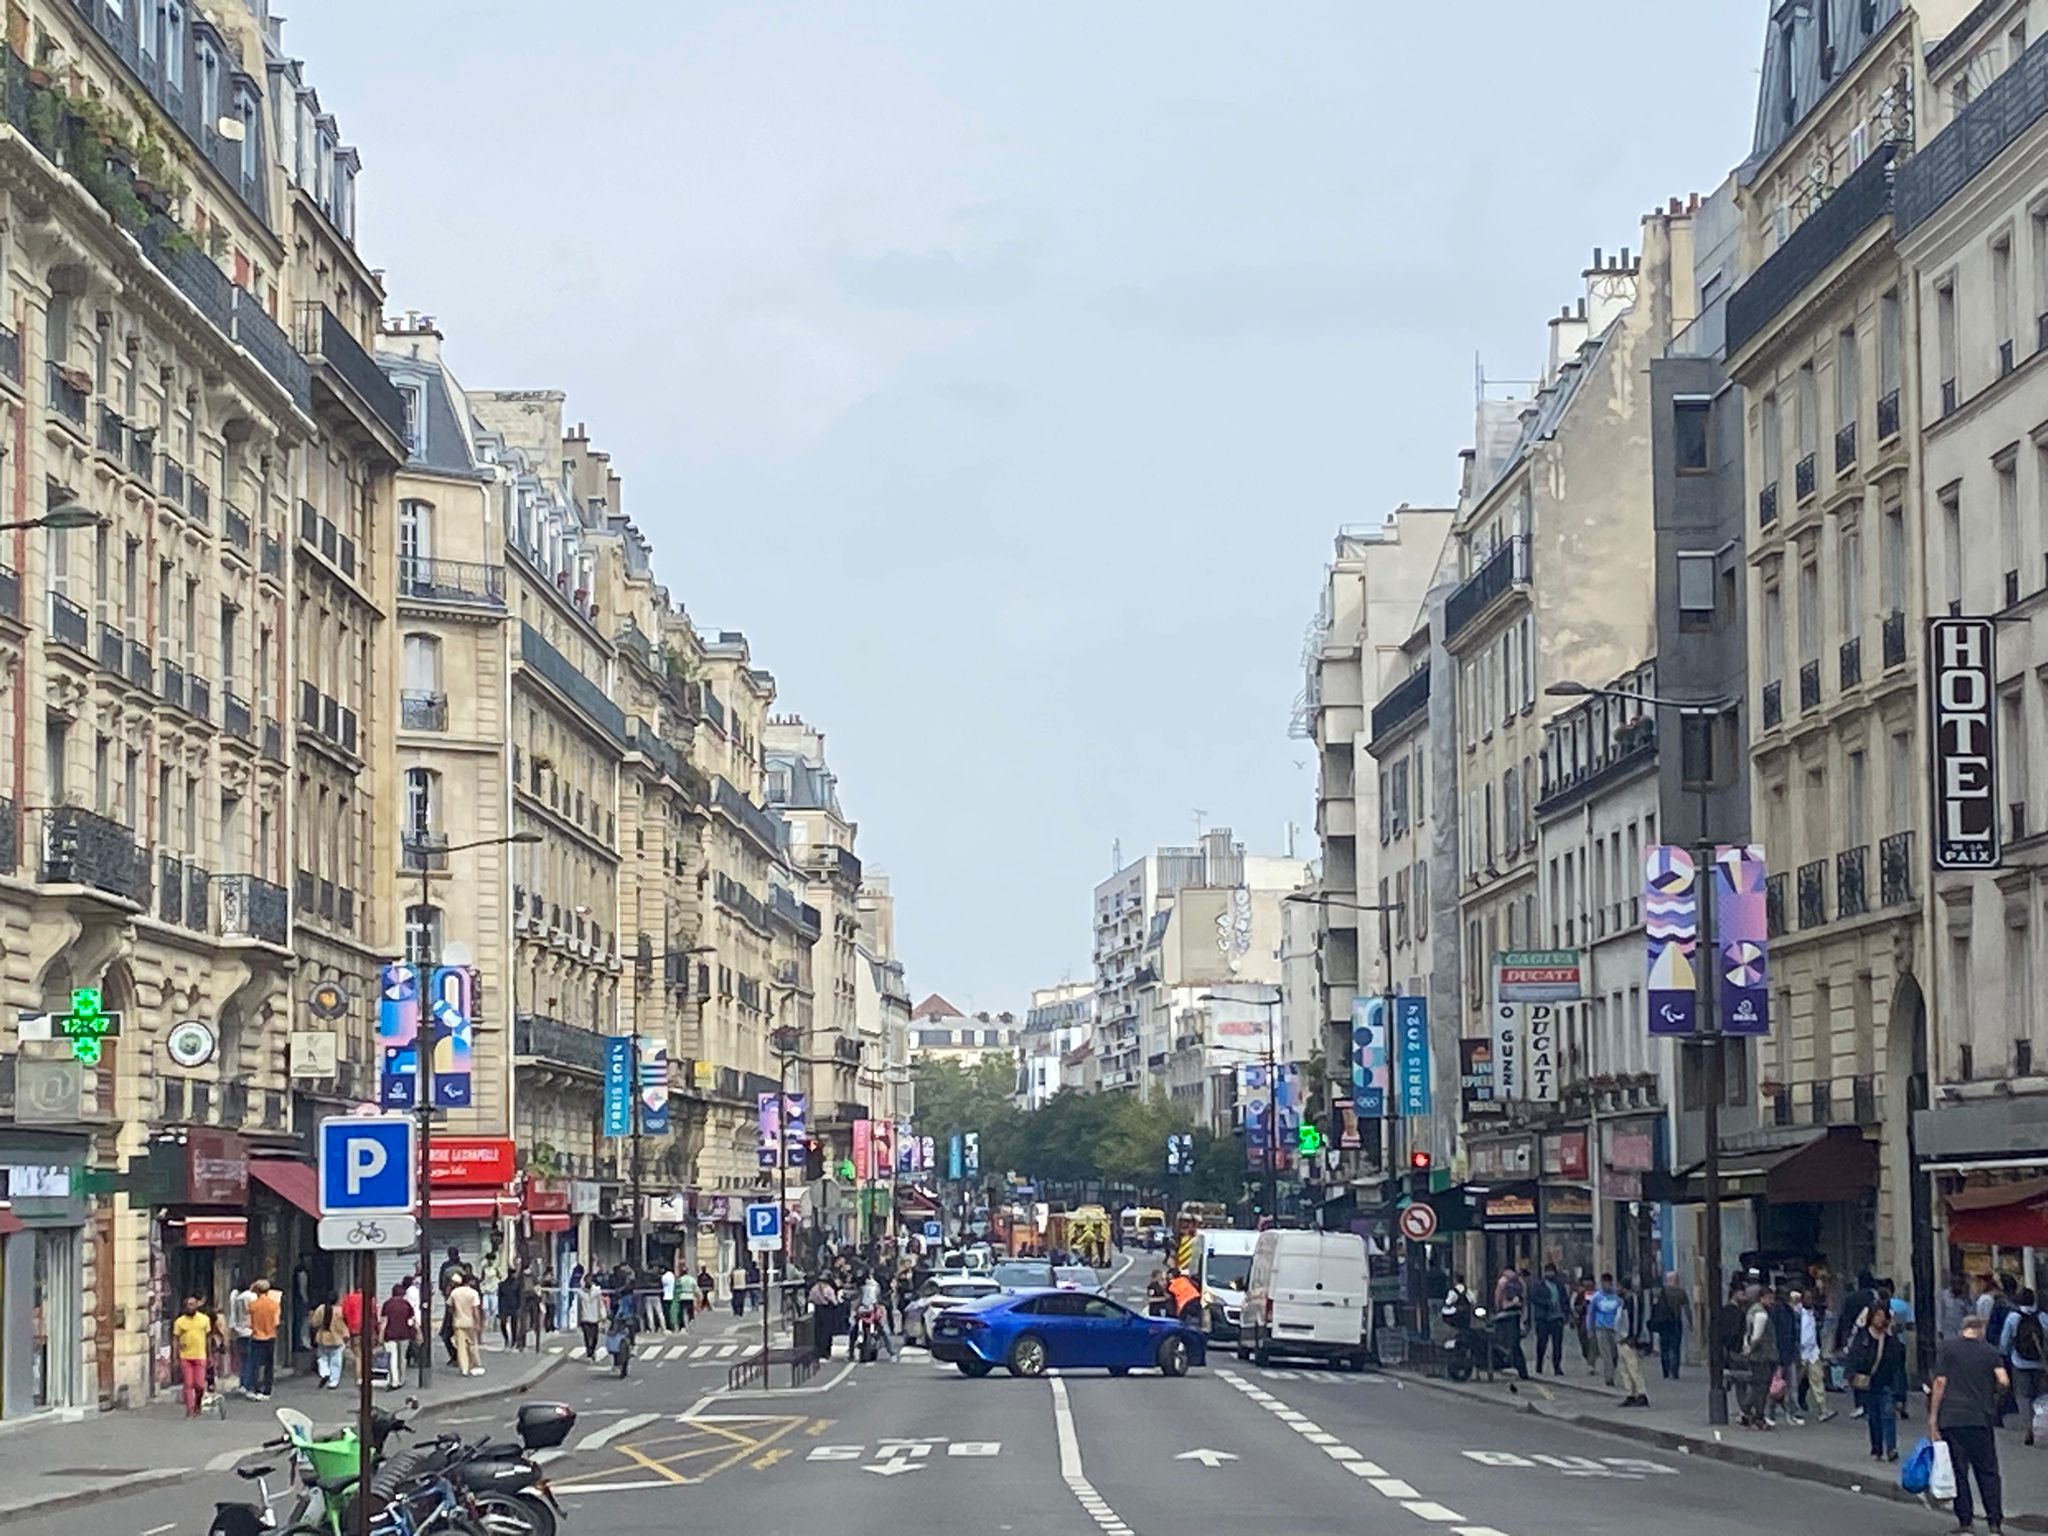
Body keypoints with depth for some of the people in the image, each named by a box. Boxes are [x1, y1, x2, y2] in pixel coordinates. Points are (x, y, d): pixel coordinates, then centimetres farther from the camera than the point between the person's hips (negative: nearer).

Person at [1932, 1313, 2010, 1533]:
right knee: (1987, 1472, 8)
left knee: (1958, 1471, 4)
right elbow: (2004, 1382, -6)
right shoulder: (1989, 1352, 5)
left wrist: (1933, 1416, -1)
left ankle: (1965, 1520, 4)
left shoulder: (1947, 1347, 1)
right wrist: (1994, 1394, 17)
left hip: (1951, 1418, -1)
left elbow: (1940, 1382, -4)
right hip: (1981, 1419, 1)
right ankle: (1995, 1520, 2)